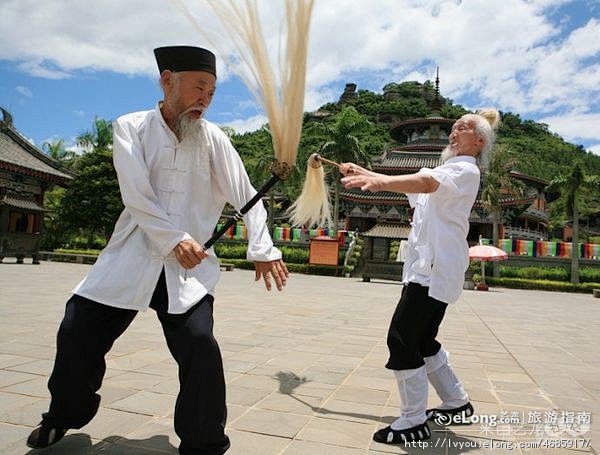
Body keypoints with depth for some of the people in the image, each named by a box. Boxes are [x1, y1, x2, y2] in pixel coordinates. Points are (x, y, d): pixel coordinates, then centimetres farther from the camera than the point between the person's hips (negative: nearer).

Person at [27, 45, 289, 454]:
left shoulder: (213, 139, 1)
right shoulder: (131, 128, 0)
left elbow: (246, 197, -2)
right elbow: (137, 197, -11)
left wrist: (262, 250, -12)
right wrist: (174, 240, -21)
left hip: (189, 266, 0)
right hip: (132, 256, 1)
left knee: (199, 345, -16)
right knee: (77, 333, 6)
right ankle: (64, 416, 37)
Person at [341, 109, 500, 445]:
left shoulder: (466, 170, -8)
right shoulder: (447, 170, 25)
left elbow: (427, 182, -30)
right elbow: (410, 185, 22)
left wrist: (380, 181, -46)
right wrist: (364, 173, 13)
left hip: (436, 269, -10)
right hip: (430, 267, 10)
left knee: (402, 338, -11)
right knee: (421, 339, 15)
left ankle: (414, 422, 0)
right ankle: (458, 403, 31)